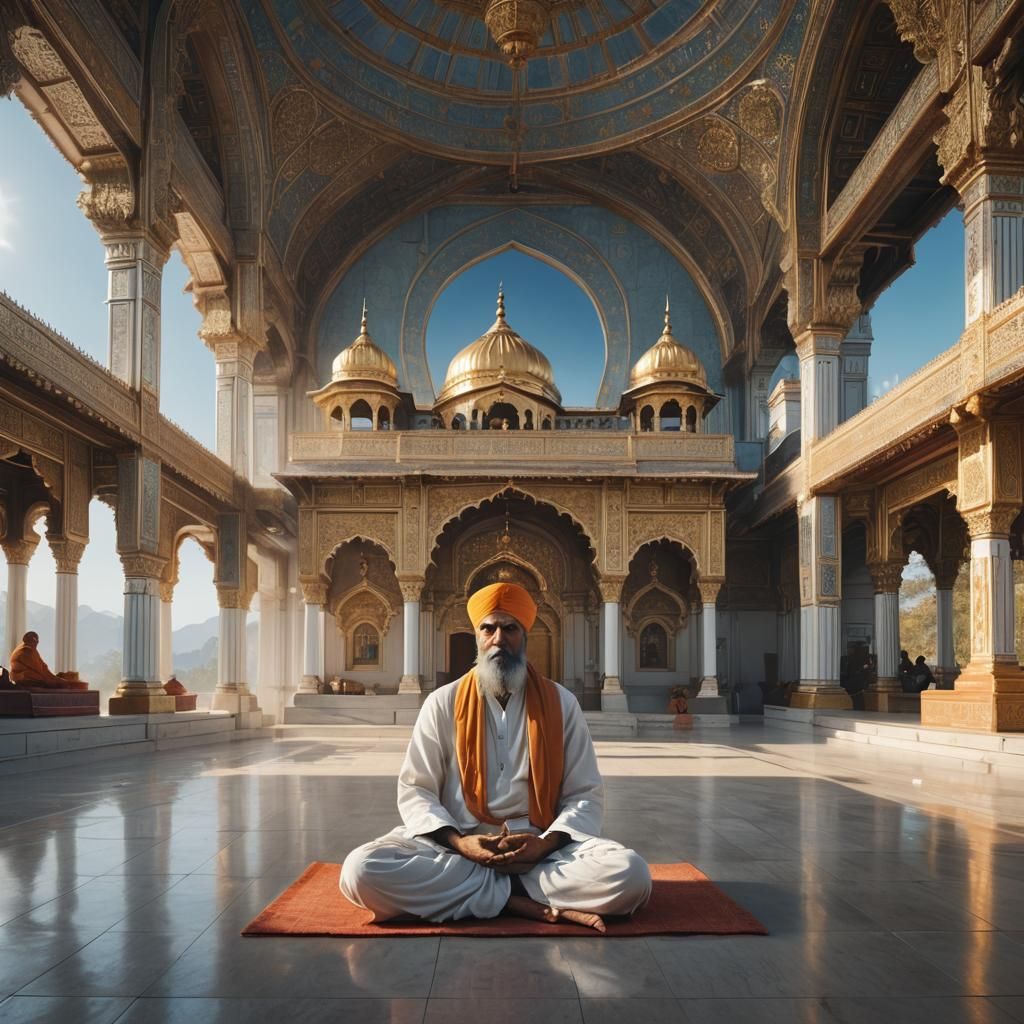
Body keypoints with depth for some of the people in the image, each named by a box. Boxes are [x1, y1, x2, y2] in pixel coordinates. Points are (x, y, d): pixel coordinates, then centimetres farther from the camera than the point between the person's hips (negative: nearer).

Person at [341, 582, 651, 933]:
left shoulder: (561, 704, 6)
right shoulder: (442, 703, 5)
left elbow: (584, 795, 5)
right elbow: (414, 790, 4)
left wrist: (546, 844, -15)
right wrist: (458, 843, -16)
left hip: (539, 848, 0)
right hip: (457, 847, 0)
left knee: (629, 875, -28)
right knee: (361, 870, -29)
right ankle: (527, 904, -22)